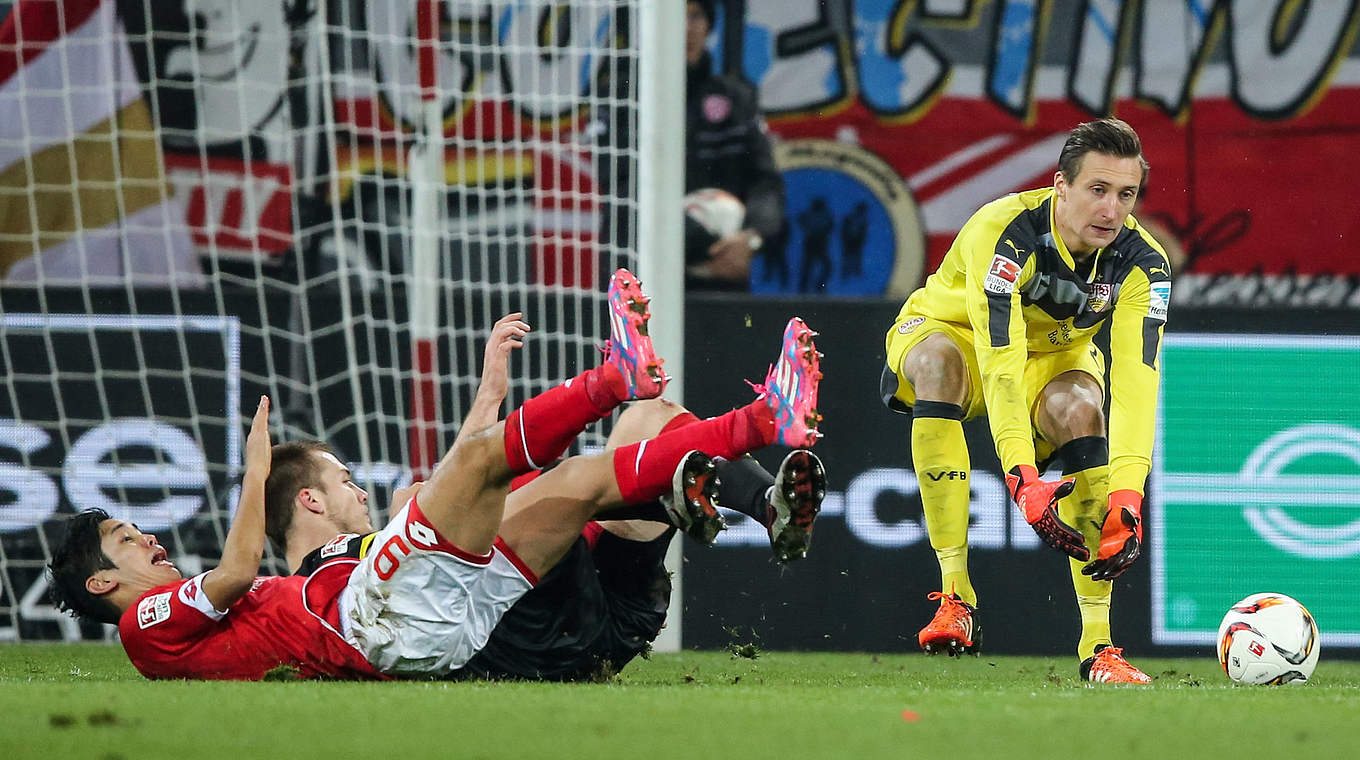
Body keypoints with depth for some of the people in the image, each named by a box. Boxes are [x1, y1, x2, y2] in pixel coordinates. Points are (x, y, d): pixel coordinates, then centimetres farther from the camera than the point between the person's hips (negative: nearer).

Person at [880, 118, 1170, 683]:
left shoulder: (1143, 263, -22)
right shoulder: (1002, 233, -34)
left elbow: (1136, 380, -33)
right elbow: (1000, 367, -42)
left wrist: (1126, 495, -47)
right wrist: (1023, 481, -52)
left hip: (1056, 357, 3)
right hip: (951, 333, -3)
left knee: (1078, 407, -32)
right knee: (938, 360, -38)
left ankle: (1096, 640, -31)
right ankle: (955, 597, -39)